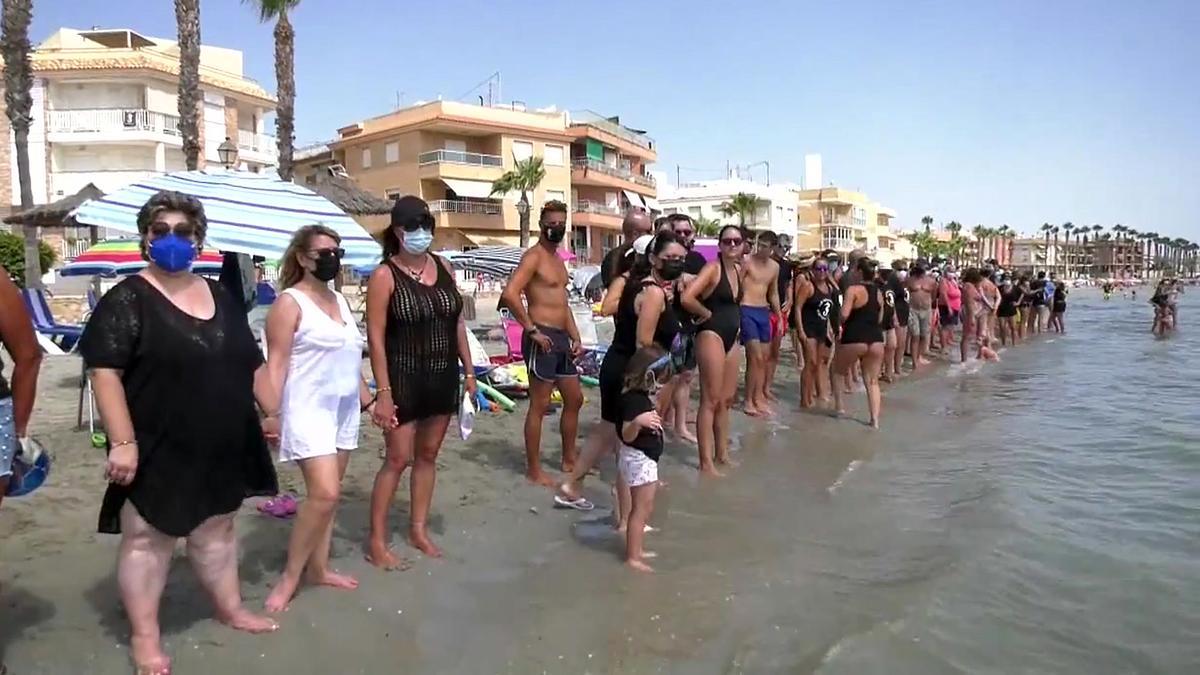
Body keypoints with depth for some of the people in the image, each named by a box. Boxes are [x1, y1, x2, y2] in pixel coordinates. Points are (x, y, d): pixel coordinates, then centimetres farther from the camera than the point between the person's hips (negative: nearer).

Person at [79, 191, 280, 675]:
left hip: (221, 446, 6)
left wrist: (271, 412, 15)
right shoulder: (127, 299, -9)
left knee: (217, 530, 18)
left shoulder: (221, 297, 10)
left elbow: (251, 362, 16)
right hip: (157, 449, -6)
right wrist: (123, 442, -21)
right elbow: (104, 371, -16)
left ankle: (230, 608, 34)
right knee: (147, 539, 6)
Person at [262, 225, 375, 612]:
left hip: (345, 409, 8)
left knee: (327, 494, 11)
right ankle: (290, 578, 1)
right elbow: (276, 364, -14)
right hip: (309, 409, -8)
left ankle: (318, 568, 22)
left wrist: (367, 398, 21)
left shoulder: (339, 300, 14)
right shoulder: (290, 302, -9)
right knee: (324, 494, -15)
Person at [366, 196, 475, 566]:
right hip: (404, 379, -5)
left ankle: (419, 529, 27)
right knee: (398, 459, -1)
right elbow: (375, 338, -13)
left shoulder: (443, 267, 5)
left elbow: (458, 323, 10)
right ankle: (377, 539, 12)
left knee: (428, 455, 14)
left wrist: (468, 371, 8)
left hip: (443, 377, 5)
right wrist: (383, 392, -17)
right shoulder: (384, 276, -11)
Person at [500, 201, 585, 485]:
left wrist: (576, 338, 15)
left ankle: (569, 460, 30)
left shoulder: (558, 260, 18)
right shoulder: (534, 256, -11)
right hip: (542, 339, -9)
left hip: (562, 338, 9)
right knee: (540, 405, -2)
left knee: (575, 399, 16)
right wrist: (532, 330, -20)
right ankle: (534, 471, 8)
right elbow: (509, 294, -24)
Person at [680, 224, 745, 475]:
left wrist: (735, 323, 9)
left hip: (732, 338, 9)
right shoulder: (713, 268, -12)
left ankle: (722, 452, 30)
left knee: (726, 399, 16)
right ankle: (706, 462, 1)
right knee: (711, 400, -6)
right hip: (711, 336, -9)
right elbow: (687, 297, -25)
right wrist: (706, 313, -11)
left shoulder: (738, 269, 12)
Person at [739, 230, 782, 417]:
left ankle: (759, 398, 17)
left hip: (764, 312, 7)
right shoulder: (747, 262, -9)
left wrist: (779, 317, 18)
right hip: (747, 311, -7)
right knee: (756, 358, -11)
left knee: (765, 358, 8)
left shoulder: (775, 267, 10)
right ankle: (749, 401, -2)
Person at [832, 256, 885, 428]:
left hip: (854, 339, -5)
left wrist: (841, 324, 3)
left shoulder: (853, 290, -9)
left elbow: (844, 314, -17)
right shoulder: (879, 293, 12)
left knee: (838, 371, 19)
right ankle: (875, 419, 7)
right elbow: (880, 319, 19)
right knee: (872, 381, 11)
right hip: (876, 340, 5)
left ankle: (839, 406, 19)